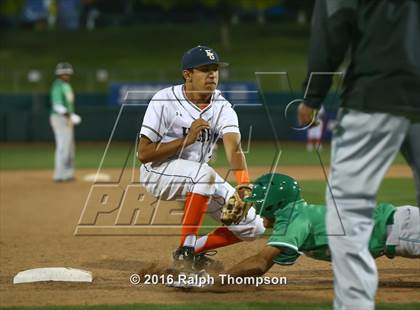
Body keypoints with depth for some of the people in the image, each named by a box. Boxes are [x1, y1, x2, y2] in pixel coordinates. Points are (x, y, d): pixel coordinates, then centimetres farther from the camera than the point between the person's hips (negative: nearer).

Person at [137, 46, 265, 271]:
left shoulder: (221, 107, -9)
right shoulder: (164, 101, -18)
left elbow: (233, 147, -27)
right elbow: (143, 153, -21)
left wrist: (243, 185, -45)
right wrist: (187, 140, -29)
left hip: (198, 178, 5)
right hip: (157, 172, -5)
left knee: (253, 227, -5)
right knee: (204, 173, -38)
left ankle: (195, 248, 13)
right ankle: (184, 251, -30)